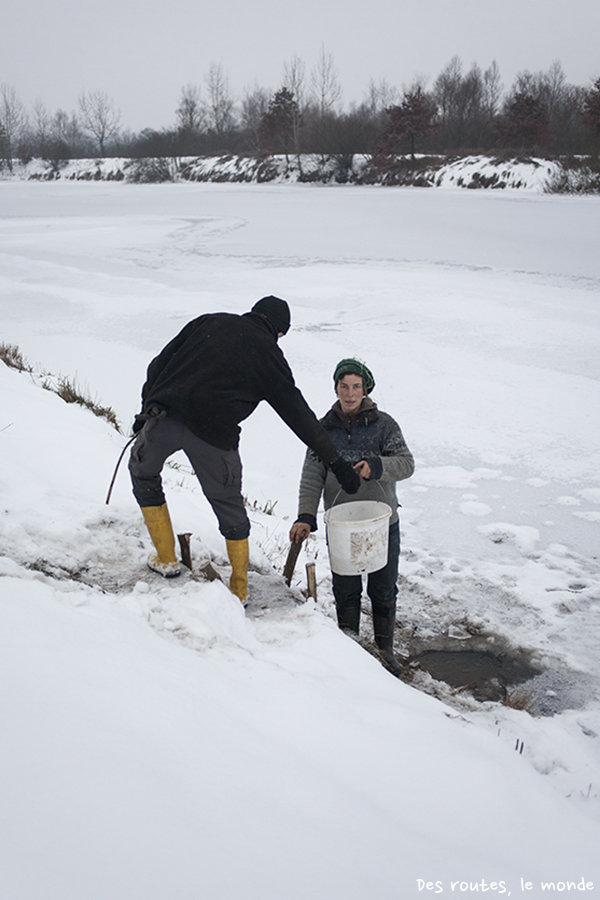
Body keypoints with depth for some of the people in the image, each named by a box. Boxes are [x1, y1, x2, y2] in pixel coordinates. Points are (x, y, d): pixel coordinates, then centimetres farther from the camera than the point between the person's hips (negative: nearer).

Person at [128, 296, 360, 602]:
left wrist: (146, 410, 20)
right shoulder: (268, 354, 10)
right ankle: (239, 590, 29)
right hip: (213, 435, -1)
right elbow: (299, 415, 8)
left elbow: (160, 363, 14)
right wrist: (337, 463, 11)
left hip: (164, 416, 2)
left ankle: (166, 559, 32)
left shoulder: (210, 322, 17)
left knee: (143, 472, 30)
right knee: (229, 507, 19)